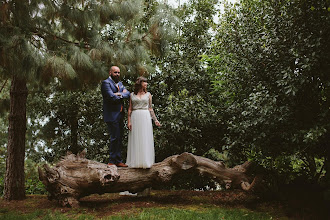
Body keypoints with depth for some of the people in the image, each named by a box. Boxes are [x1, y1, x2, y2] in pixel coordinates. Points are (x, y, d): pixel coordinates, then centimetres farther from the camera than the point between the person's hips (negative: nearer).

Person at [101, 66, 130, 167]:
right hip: (111, 115, -8)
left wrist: (120, 94, -12)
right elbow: (111, 97, -19)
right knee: (114, 138, -8)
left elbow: (128, 94, 6)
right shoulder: (106, 83, -7)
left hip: (120, 116, 8)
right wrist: (121, 95, -3)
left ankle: (118, 161, 16)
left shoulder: (120, 83, 20)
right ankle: (112, 161, 1)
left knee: (119, 139, 10)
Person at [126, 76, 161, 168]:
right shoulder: (132, 95, 8)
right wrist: (129, 121, -2)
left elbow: (150, 109, 11)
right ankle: (136, 162, 7)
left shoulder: (148, 94, 10)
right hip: (135, 117, 0)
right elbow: (130, 109, 6)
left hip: (145, 117, 0)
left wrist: (155, 120, 5)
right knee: (135, 140, 1)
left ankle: (145, 161, 3)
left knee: (145, 139, -2)